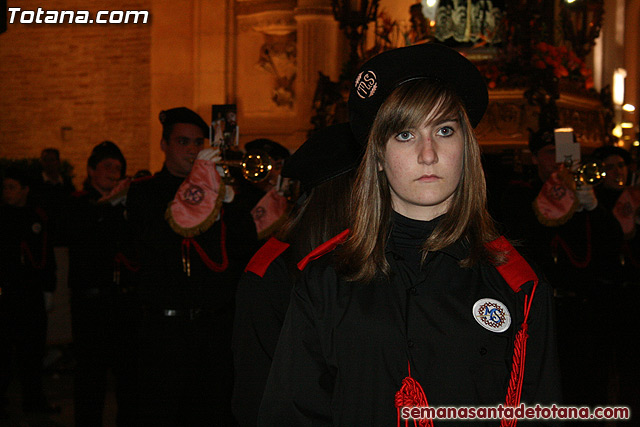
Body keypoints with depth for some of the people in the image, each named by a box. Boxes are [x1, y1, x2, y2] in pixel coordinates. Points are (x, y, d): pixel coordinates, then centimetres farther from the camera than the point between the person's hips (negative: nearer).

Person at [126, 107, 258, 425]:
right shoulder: (144, 192, 5)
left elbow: (248, 249, 4)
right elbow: (158, 238, -16)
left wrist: (229, 205, -10)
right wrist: (194, 183, -23)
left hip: (217, 325, 3)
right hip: (166, 325, -3)